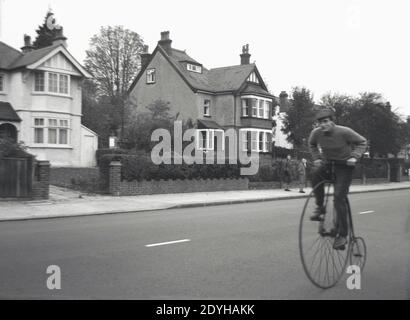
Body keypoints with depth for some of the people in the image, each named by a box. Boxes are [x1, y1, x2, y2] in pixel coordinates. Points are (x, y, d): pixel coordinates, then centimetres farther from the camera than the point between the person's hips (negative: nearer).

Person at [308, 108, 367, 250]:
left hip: (344, 167, -3)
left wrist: (354, 156, -18)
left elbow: (362, 142, -4)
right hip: (327, 165, 3)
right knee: (315, 175, -31)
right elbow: (312, 145, 15)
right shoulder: (316, 133, -9)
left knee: (338, 197, -17)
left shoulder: (344, 132, -19)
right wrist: (316, 158, 1)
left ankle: (342, 234, -8)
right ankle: (320, 208, -12)